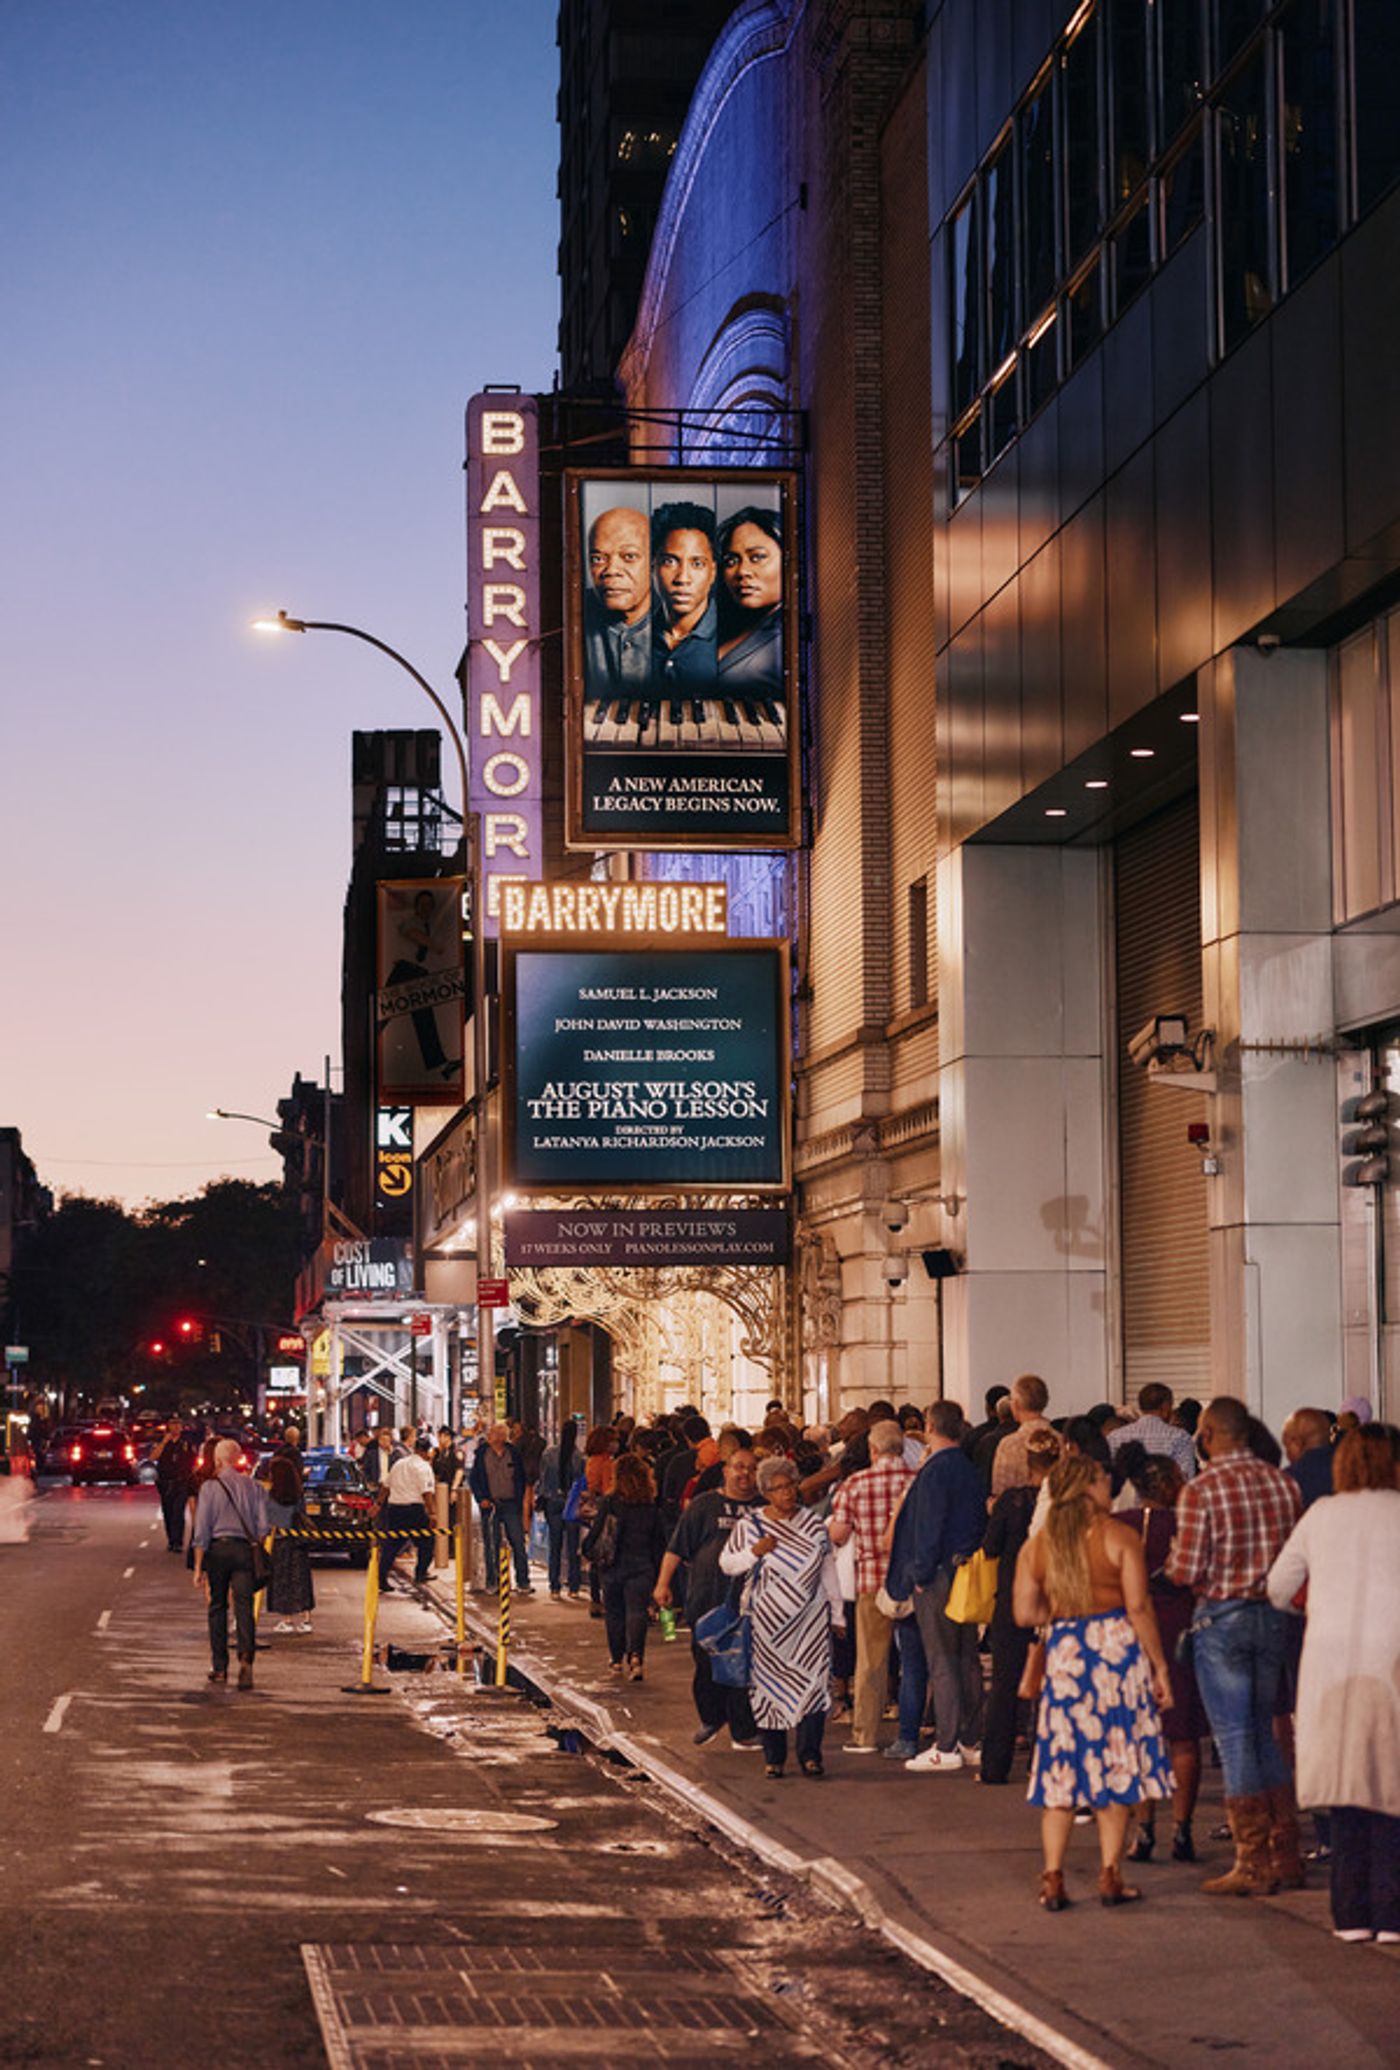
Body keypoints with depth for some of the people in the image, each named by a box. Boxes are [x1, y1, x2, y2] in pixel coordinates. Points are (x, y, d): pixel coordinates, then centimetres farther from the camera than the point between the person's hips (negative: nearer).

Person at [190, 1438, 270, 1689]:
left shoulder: (210, 1487, -2)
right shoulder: (253, 1487, 6)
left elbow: (202, 1529, -4)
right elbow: (262, 1527, 5)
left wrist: (198, 1566, -2)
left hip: (218, 1548, -1)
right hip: (244, 1549, 1)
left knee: (217, 1607, 9)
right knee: (244, 1607, -4)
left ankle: (220, 1667, 13)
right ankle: (246, 1657, -25)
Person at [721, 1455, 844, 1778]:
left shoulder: (813, 1523, 7)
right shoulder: (750, 1526, 1)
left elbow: (828, 1569, 14)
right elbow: (726, 1563, 6)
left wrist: (836, 1612, 13)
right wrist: (753, 1552, -12)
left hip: (811, 1618, 1)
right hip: (769, 1619, -1)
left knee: (813, 1679, -9)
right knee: (771, 1685, 0)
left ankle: (810, 1754, -7)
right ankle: (774, 1757, 7)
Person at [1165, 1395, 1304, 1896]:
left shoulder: (1200, 1491, -14)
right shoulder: (1284, 1483, 1)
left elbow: (1185, 1572, -15)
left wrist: (1173, 1559, 7)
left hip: (1222, 1617, -5)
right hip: (1272, 1615, 5)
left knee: (1235, 1740, 1)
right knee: (1263, 1734, 17)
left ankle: (1252, 1864, 4)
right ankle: (1286, 1856, 17)